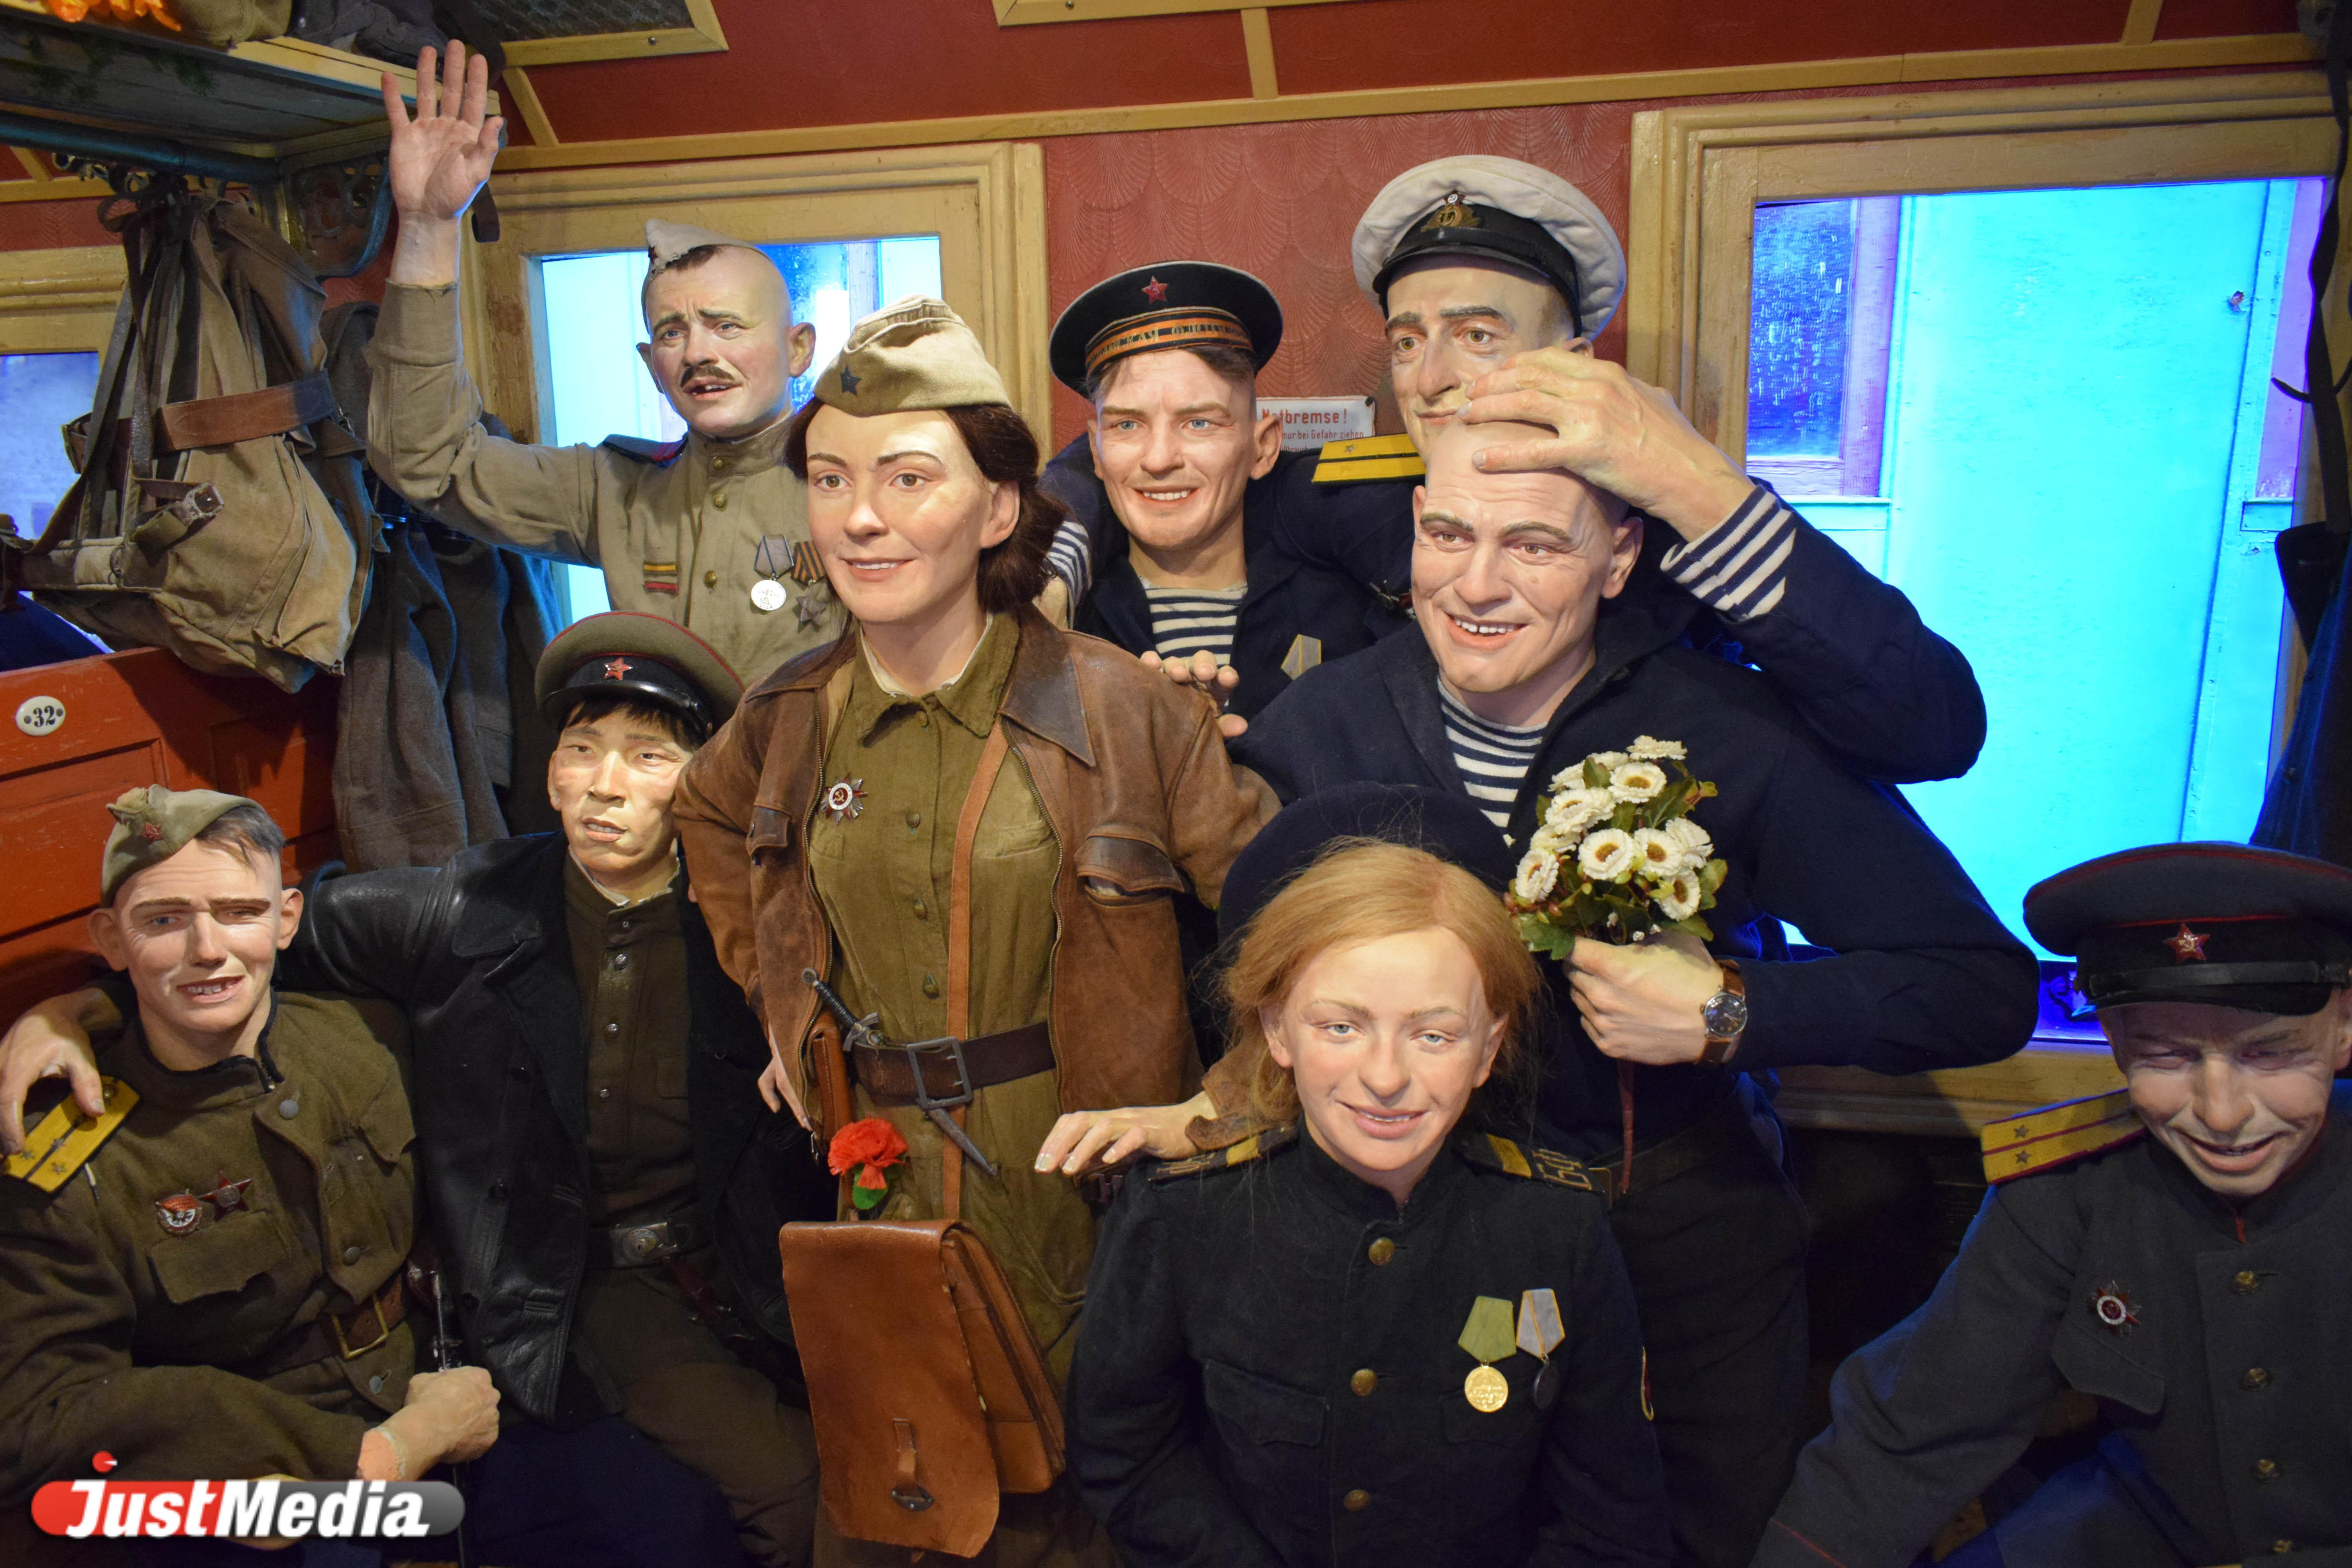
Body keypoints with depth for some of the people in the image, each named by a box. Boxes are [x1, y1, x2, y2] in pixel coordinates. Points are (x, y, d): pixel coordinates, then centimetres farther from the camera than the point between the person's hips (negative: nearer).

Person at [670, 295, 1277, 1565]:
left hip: (1082, 1189, -3)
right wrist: (776, 1000, 15)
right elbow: (707, 814, 23)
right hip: (879, 1188, 3)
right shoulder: (791, 719, 1)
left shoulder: (1122, 709, -12)